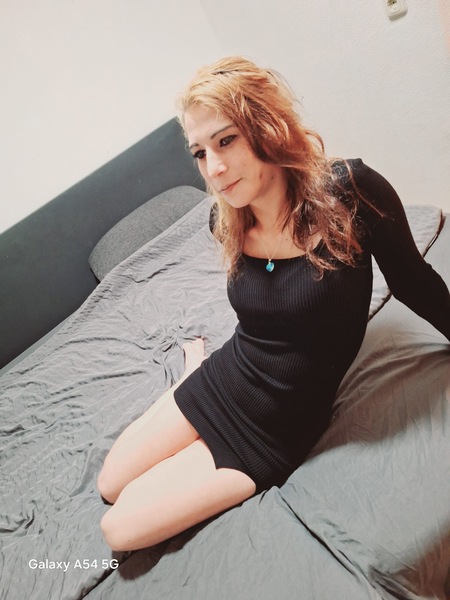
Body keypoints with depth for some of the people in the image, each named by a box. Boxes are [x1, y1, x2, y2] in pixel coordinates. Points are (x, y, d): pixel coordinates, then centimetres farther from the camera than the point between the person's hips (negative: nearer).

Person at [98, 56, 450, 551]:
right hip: (221, 380, 4)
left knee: (120, 528, -3)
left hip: (274, 430, -4)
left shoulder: (348, 192, -23)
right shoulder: (225, 223, -8)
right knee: (109, 486, 22)